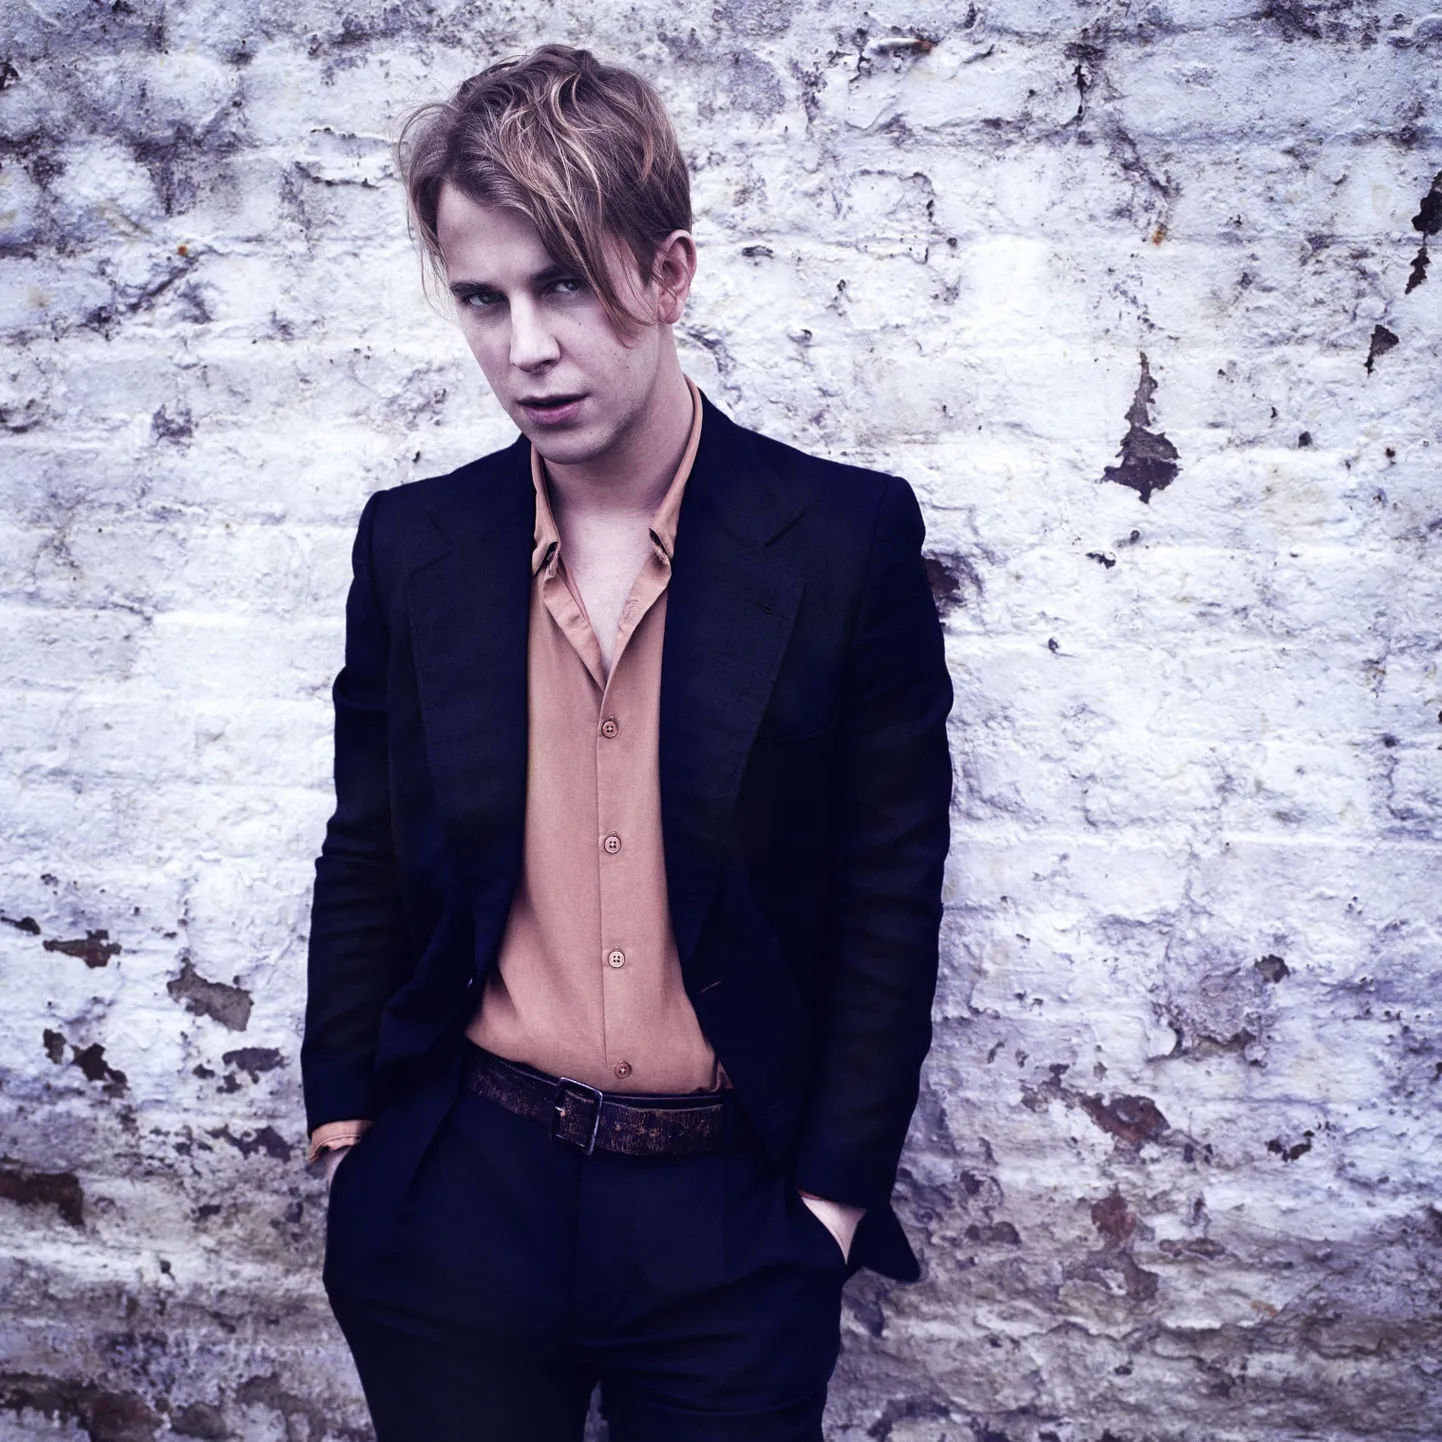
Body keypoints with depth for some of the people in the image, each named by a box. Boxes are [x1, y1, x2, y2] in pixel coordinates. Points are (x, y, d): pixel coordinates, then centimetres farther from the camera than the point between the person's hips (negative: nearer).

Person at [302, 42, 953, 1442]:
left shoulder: (848, 537, -9)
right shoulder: (412, 542, -1)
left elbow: (889, 897, -4)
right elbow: (365, 865, 8)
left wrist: (833, 1195, -4)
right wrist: (346, 1136, 7)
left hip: (731, 1224, -2)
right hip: (457, 1197, 2)